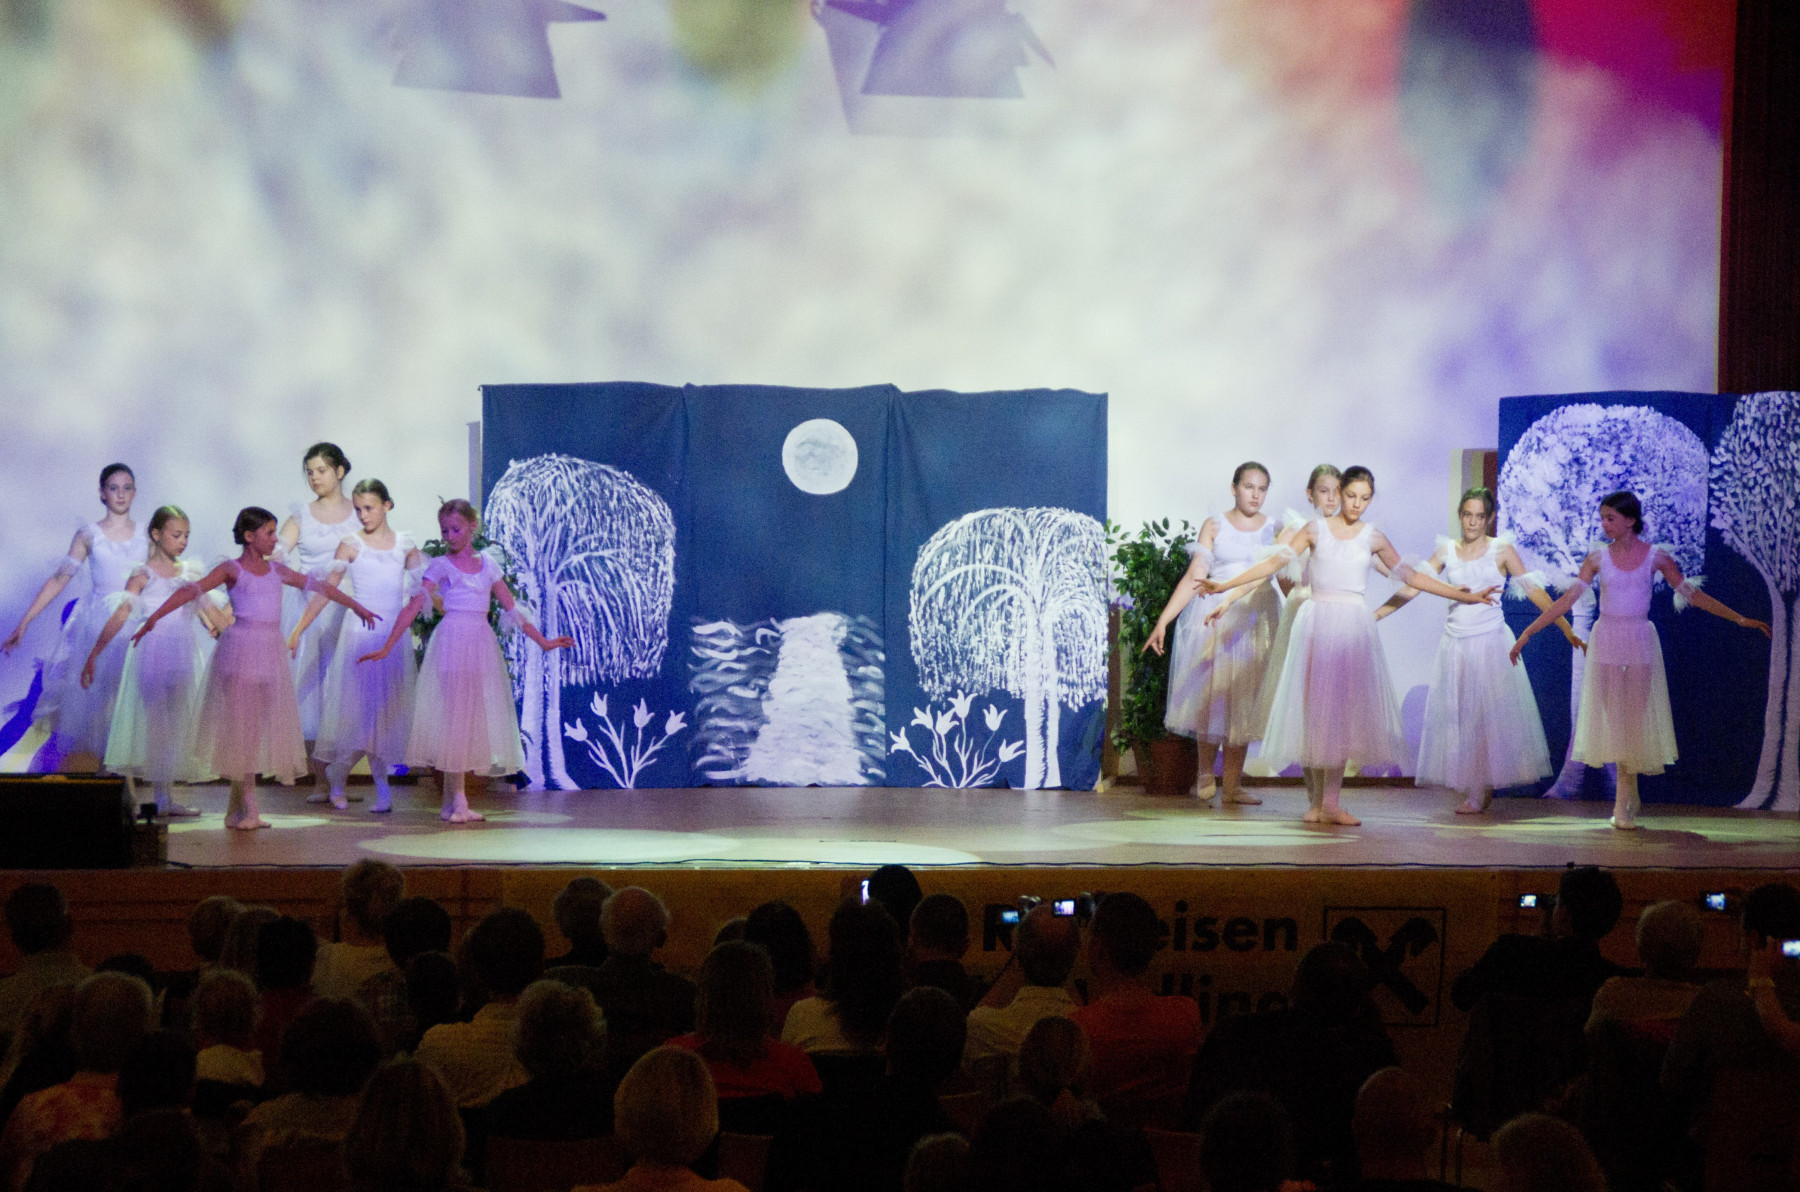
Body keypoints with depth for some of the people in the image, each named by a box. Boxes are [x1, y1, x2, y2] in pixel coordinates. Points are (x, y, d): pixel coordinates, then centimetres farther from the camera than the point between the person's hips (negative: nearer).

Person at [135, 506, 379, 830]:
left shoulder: (276, 570, 14)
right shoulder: (232, 569, -2)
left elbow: (317, 585, 23)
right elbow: (191, 591, -11)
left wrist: (355, 606, 30)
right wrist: (153, 618, -21)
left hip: (271, 652, 6)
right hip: (242, 648, -6)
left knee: (261, 726, 5)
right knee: (242, 723, -4)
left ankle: (236, 809, 12)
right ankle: (248, 808, -1)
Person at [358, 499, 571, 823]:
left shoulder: (487, 565, 12)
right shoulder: (440, 566, 1)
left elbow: (511, 608, 15)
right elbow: (413, 607, -5)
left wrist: (543, 642, 13)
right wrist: (386, 648, -11)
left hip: (482, 644, 4)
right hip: (452, 641, -4)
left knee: (475, 717, 4)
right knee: (454, 714, -6)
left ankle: (453, 801, 9)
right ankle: (457, 800, -4)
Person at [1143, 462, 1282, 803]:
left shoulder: (1274, 528, 9)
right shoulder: (1214, 526, 4)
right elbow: (1194, 577, -1)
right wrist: (1162, 621, -8)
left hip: (1256, 619, 2)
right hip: (1214, 618, -2)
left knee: (1243, 697, 1)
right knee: (1211, 694, -5)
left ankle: (1233, 784, 6)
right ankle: (1205, 774, 15)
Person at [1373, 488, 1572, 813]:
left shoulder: (1502, 550, 0)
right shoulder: (1446, 551, 8)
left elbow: (1534, 591, -2)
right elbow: (1413, 586, 9)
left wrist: (1567, 630, -8)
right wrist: (1376, 614, 4)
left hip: (1489, 641, -3)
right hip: (1455, 643, 3)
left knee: (1486, 713, -6)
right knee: (1456, 714, 1)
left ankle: (1481, 791, -2)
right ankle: (1470, 789, 8)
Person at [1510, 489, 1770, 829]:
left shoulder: (1656, 557, -1)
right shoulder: (1597, 559, 0)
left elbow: (1692, 594, 3)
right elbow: (1567, 599, -3)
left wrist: (1740, 619, 2)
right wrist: (1528, 632, -10)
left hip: (1639, 644, -1)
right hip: (1606, 642, 1)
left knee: (1635, 716, 0)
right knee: (1613, 717, 0)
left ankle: (1623, 801, 8)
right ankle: (1628, 798, 11)